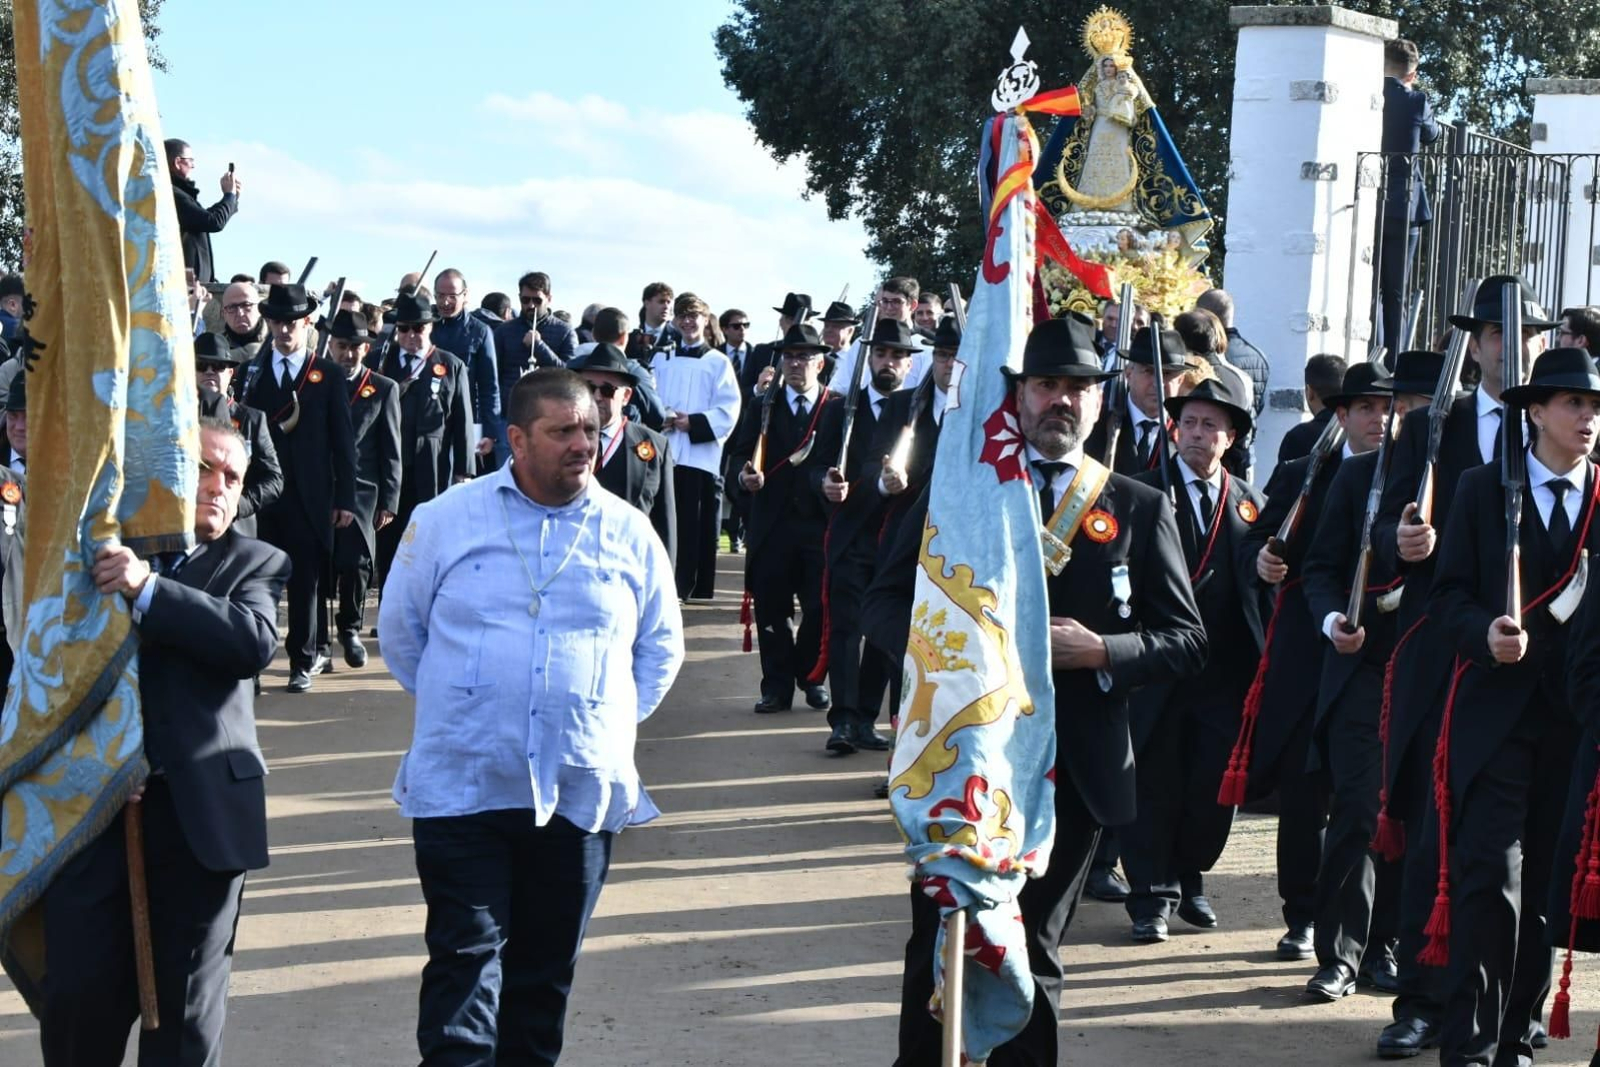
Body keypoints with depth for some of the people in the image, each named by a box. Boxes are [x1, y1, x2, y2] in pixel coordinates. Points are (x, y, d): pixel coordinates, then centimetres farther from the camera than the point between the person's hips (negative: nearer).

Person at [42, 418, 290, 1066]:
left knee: (186, 1011, 6)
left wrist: (149, 590, -20)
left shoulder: (255, 564, 8)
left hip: (200, 810, -1)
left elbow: (255, 641, -13)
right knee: (78, 999, 0)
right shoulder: (103, 546, 12)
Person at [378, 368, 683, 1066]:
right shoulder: (448, 518, -1)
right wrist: (449, 705, 7)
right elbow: (399, 628, 10)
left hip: (580, 792, 2)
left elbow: (662, 644, 15)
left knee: (546, 970, 12)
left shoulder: (630, 533, 3)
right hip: (462, 787, -2)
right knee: (465, 959, -5)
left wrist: (616, 719, 7)